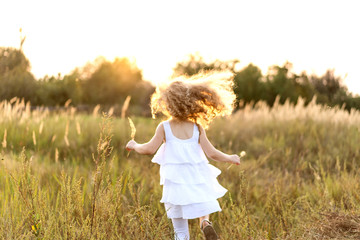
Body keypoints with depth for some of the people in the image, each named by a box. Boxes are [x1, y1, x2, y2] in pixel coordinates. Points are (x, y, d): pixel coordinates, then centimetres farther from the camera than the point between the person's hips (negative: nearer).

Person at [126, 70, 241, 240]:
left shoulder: (164, 127, -6)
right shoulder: (197, 127, 0)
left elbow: (149, 149, -8)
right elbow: (211, 153, -2)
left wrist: (134, 145, 11)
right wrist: (230, 158, 14)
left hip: (176, 183, -1)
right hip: (198, 180, 1)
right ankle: (205, 223, -11)